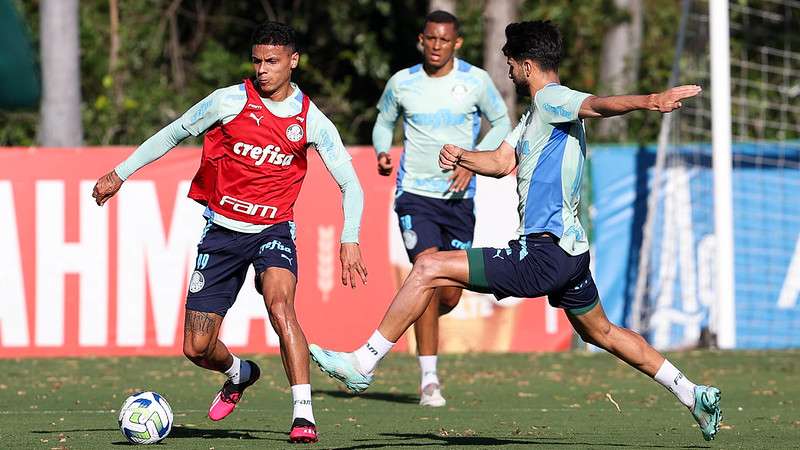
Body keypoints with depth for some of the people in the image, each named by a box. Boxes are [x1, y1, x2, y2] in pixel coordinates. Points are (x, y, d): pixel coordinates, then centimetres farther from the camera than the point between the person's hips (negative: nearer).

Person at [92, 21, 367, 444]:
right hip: (222, 231, 1)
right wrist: (120, 173, 8)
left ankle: (303, 416, -31)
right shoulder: (229, 101, -8)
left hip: (273, 230, -1)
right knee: (196, 348, 1)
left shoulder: (311, 121, -5)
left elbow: (350, 185, -1)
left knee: (280, 304, -32)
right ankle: (240, 374, 38)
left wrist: (350, 240, -14)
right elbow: (173, 134, 6)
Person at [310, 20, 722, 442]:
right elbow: (501, 162, 21)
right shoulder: (536, 114, 20)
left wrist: (649, 101, -52)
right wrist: (461, 157, -2)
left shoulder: (551, 99, -12)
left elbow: (599, 104, -31)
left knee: (428, 269, -11)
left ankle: (362, 363, -9)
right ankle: (693, 394, 30)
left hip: (543, 255, -11)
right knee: (601, 332, 26)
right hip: (571, 252, 11)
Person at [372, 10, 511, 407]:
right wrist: (382, 151, -5)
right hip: (415, 194, -2)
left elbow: (501, 123, 10)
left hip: (458, 196, 2)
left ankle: (418, 318, 42)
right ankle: (428, 378, -18)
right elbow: (384, 121, 17)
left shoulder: (476, 81, -2)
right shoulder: (401, 83, 0)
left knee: (450, 296, 3)